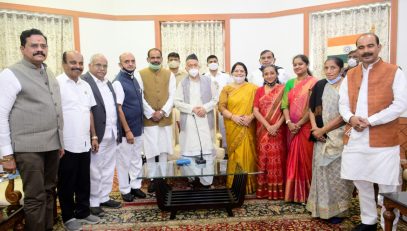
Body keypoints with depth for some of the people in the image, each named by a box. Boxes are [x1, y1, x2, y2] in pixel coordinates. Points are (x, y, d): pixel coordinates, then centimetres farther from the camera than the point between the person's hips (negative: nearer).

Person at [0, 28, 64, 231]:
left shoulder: (49, 73, 13)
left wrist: (60, 141, 15)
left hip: (52, 145, 6)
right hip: (29, 148, -6)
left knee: (49, 192, 15)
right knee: (35, 197, 1)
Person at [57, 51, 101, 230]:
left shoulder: (85, 85, 11)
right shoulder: (57, 83, -10)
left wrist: (93, 136, 15)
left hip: (84, 143, 6)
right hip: (66, 145, -6)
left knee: (84, 182, 16)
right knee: (67, 183, 9)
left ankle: (83, 212, 31)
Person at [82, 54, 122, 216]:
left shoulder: (108, 83, 16)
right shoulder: (84, 81, -10)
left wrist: (118, 131, 12)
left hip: (111, 134, 8)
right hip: (97, 135, -7)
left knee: (108, 169, 15)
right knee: (95, 171, 5)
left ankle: (104, 197, 29)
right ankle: (93, 202, 19)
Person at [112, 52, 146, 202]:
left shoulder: (136, 78, 7)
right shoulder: (118, 82, -14)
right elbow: (119, 108, -16)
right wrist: (127, 131, -17)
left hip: (138, 127, 7)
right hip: (126, 129, -7)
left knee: (137, 159, 16)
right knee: (124, 161, 6)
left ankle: (135, 186, 30)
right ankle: (125, 190, 21)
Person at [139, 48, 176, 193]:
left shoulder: (169, 74, 7)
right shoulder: (141, 74, 0)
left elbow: (172, 96, 1)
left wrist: (162, 112, -10)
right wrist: (151, 113, -11)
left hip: (165, 118, 2)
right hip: (148, 119, -2)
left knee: (164, 149, 9)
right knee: (150, 150, 2)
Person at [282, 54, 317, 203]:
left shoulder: (313, 82, -4)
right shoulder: (290, 83, 13)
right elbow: (285, 105, 6)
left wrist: (299, 124, -15)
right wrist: (289, 122, -8)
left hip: (306, 126, -5)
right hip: (293, 127, 5)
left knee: (306, 159, 0)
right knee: (294, 159, 9)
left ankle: (306, 194, 13)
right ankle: (294, 194, 19)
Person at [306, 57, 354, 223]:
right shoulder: (319, 86, 8)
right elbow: (312, 109, 11)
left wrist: (323, 129, -10)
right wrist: (314, 128, -4)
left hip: (339, 136, -3)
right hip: (321, 136, 4)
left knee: (338, 173, 2)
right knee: (321, 170, 7)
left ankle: (337, 209, 15)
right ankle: (321, 207, 18)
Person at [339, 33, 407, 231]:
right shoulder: (350, 75, 13)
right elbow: (343, 104, 9)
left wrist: (370, 121, -17)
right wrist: (351, 118, -13)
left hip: (383, 140, -4)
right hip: (354, 139, 5)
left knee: (387, 186, 3)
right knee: (361, 183, 13)